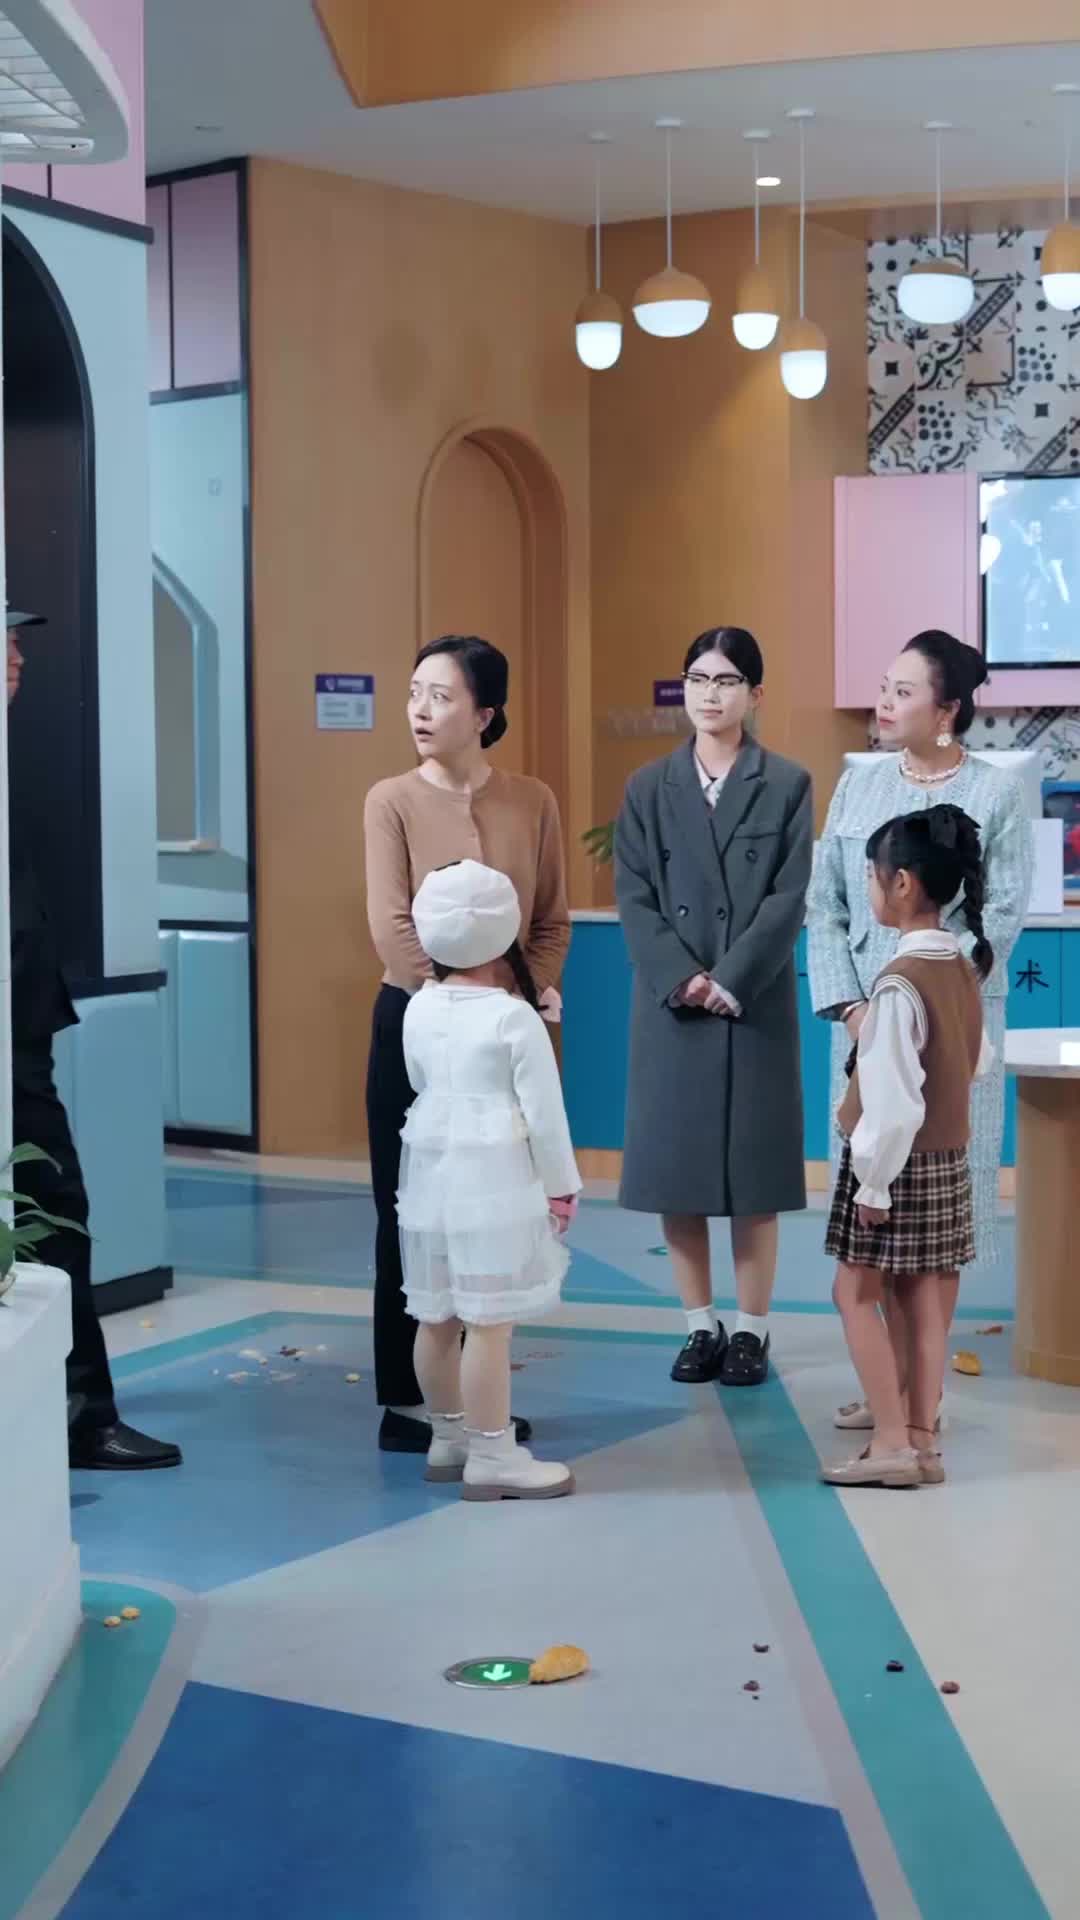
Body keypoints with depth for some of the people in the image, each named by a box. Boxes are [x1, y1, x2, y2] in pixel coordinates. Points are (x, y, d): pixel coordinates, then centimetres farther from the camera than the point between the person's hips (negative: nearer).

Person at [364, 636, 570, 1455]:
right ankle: (406, 1400, 11)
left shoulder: (533, 802, 2)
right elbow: (392, 928, -12)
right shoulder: (392, 800, -6)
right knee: (412, 1213, 2)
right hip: (416, 1024, -3)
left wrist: (529, 995, -9)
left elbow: (554, 920, 6)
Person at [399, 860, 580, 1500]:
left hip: (432, 1171, 8)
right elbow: (543, 1111, -10)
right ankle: (492, 1456, -1)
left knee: (437, 1316, 14)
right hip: (494, 1179, -7)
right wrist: (562, 1185, 0)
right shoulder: (515, 1018, -13)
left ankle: (450, 1437, 28)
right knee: (490, 1321, -4)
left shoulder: (420, 1009, 6)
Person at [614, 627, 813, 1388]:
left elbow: (789, 900, -6)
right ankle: (702, 1326, 16)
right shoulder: (648, 788, 6)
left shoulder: (787, 785, 1)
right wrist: (682, 979, -13)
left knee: (752, 1167, 2)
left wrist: (728, 981, -15)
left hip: (756, 1004, -2)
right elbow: (634, 899, 0)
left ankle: (753, 1331, 12)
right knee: (676, 1165, 4)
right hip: (670, 1005, 2)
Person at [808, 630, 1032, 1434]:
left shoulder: (997, 793, -3)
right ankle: (893, 1379, 13)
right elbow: (825, 906, 6)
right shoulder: (857, 785, 7)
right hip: (864, 1018, 4)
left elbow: (1003, 915, -7)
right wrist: (850, 1006, -5)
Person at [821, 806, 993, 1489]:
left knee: (857, 1294, 3)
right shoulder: (964, 969, 3)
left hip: (901, 1164, -8)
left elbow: (895, 1101, -23)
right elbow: (980, 1059, 17)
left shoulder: (900, 981, -22)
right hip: (949, 1159, 8)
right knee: (922, 1300, 11)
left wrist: (873, 1182, -16)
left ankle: (893, 1444, 1)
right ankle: (922, 1439, 16)